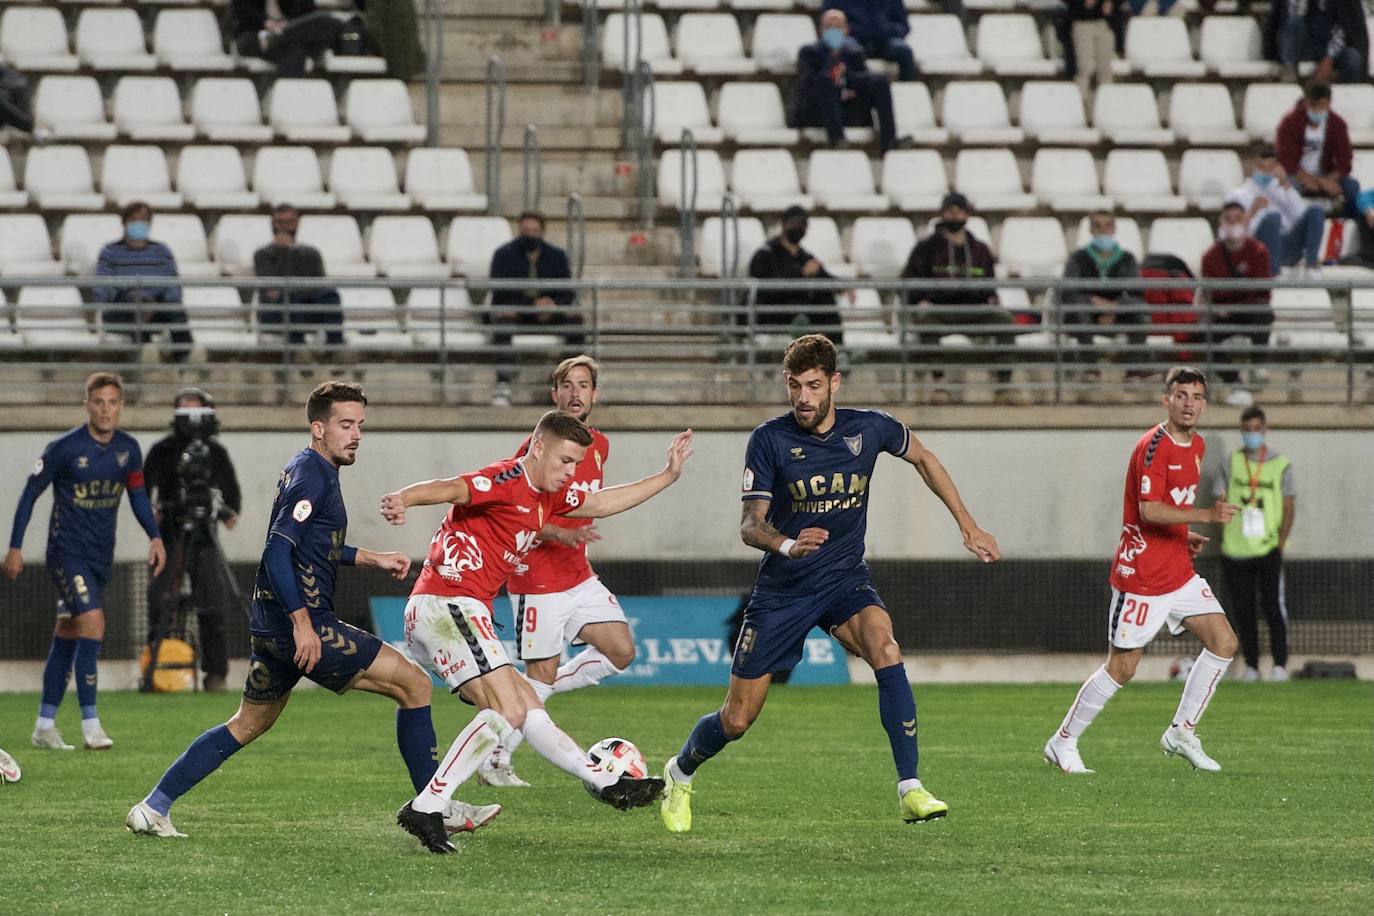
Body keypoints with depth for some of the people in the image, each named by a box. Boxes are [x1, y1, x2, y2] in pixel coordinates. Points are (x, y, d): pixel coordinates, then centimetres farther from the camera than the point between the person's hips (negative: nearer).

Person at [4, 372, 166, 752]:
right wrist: (15, 547, -5)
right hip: (67, 552, -6)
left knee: (68, 636, 12)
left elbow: (137, 493, 17)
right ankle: (90, 724, -18)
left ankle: (44, 726, 20)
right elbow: (31, 493, -5)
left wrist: (155, 537, 3)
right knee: (93, 623, -21)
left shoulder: (128, 449, 2)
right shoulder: (64, 448, -13)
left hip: (101, 557, 6)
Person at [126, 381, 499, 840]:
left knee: (249, 723, 20)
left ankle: (153, 807, 18)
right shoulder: (312, 475, -13)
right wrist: (302, 621, -25)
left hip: (273, 625, 11)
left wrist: (372, 558, 25)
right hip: (301, 621, -11)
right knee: (414, 683, -5)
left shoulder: (307, 470, 18)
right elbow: (279, 550, -22)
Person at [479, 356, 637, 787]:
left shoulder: (599, 445, 8)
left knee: (621, 652, -3)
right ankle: (495, 763, 8)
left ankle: (541, 689, 15)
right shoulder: (537, 446, -15)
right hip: (538, 581, -7)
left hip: (579, 576, 7)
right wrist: (564, 535, -28)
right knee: (542, 676, -4)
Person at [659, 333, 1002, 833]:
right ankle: (680, 774, 35)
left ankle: (910, 791, -29)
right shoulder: (770, 439, -13)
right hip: (782, 588, -1)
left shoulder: (869, 429, -7)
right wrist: (786, 544, -37)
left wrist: (968, 525, 14)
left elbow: (922, 458, 15)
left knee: (885, 651, -31)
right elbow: (750, 525, -14)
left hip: (845, 579, 1)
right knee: (737, 720, 2)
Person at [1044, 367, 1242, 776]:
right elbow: (1149, 511, -27)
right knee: (1122, 667, -3)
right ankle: (1063, 743, 13)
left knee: (1223, 642, -3)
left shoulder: (1197, 447, 11)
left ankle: (1182, 732, 9)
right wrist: (1207, 515, -34)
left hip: (1179, 572, 8)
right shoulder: (1153, 446, -17)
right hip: (1141, 575, -8)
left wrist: (1185, 535, 10)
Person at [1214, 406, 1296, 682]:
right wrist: (1224, 539, -3)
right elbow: (1220, 501, 9)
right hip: (1235, 551, 2)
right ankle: (1251, 665, 11)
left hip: (1269, 548, -2)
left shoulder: (1280, 464, 4)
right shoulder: (1231, 462, 8)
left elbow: (1289, 508, 3)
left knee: (1273, 605, -10)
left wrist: (1280, 543, -7)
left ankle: (1280, 664, -5)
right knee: (1243, 609, 4)